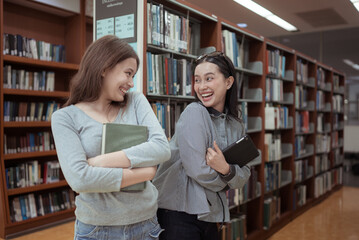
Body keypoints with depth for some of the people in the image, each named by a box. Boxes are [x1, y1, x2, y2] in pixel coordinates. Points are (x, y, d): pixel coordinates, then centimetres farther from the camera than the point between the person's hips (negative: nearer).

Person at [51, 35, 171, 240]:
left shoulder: (136, 101, 1)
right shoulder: (65, 118, -8)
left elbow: (162, 148, -13)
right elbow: (79, 179, -21)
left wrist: (99, 162, -18)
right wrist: (144, 172, -16)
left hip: (146, 222, 3)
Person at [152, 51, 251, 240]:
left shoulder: (236, 125, 7)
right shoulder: (194, 113, -14)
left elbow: (242, 179, 3)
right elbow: (197, 169, -20)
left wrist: (227, 170, -18)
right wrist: (223, 180, -1)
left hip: (210, 216, 7)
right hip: (178, 212, -6)